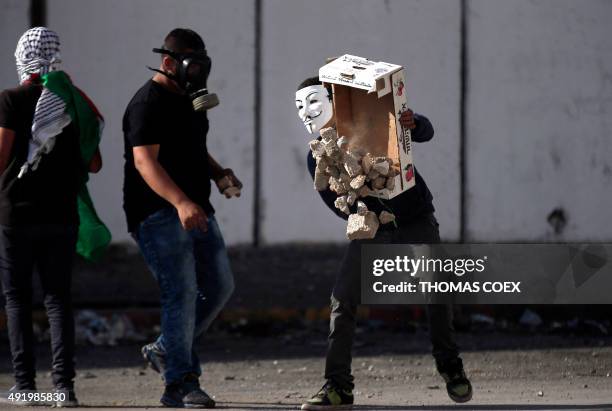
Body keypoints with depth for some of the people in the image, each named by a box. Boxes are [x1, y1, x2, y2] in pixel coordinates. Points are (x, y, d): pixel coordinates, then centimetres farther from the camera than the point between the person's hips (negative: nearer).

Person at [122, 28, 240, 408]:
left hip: (196, 211, 9)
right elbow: (145, 161, -24)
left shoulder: (190, 99, 17)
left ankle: (166, 349, 23)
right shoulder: (148, 103, -13)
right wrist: (180, 202, -37)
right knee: (182, 292, -14)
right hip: (158, 214, -9)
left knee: (220, 286, 9)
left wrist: (219, 173, 9)